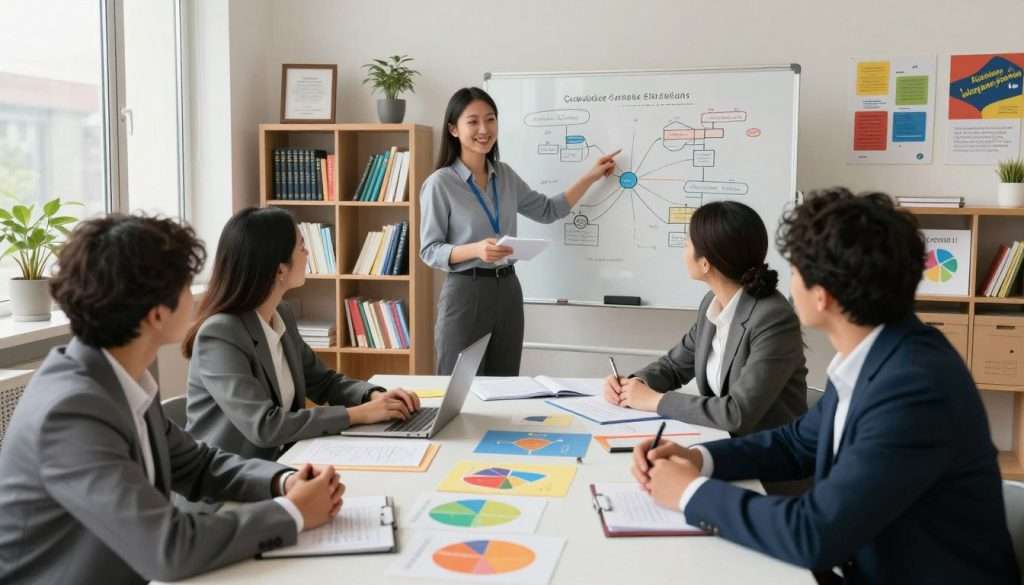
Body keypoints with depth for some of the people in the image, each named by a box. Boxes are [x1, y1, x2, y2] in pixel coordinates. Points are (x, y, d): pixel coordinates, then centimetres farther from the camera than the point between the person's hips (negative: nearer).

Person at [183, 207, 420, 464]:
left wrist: (374, 395, -4)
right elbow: (264, 426, -27)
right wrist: (358, 414, -22)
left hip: (277, 461, 7)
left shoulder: (282, 315, 3)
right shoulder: (219, 335, -21)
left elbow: (322, 380, 14)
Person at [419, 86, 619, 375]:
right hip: (465, 294, -6)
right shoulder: (440, 183, -10)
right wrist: (475, 249, -25)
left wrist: (590, 177, 16)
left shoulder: (505, 175, 9)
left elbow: (548, 210, 21)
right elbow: (429, 251, -9)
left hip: (507, 291, 6)